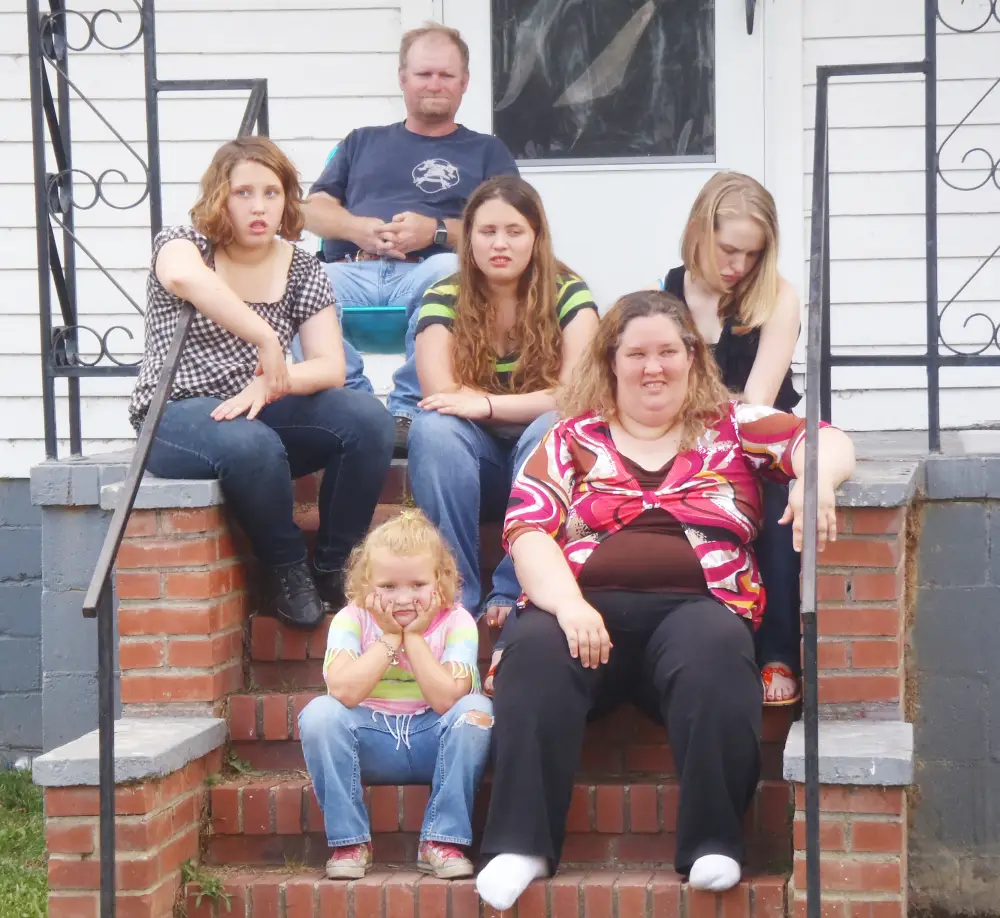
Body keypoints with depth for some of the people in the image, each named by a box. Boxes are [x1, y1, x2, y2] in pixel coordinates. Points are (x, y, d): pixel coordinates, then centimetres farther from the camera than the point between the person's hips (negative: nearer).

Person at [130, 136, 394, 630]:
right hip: (177, 418, -5)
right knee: (250, 444, -40)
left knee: (368, 418, -21)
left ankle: (333, 569, -8)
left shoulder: (301, 269, 7)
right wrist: (266, 340, -41)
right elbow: (184, 277, -34)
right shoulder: (183, 242, -5)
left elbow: (331, 367, -3)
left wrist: (269, 384, -24)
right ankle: (287, 571, -15)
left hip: (260, 414, 5)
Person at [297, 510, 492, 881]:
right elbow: (343, 692, -24)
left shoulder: (455, 623, -8)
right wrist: (389, 638, -20)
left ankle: (442, 842, -21)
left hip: (433, 744, 0)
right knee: (319, 713, -27)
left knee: (476, 710, -29)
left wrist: (414, 636, -19)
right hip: (370, 745, 0)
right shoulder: (351, 620, -7)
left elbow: (447, 701, -22)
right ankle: (349, 842, -16)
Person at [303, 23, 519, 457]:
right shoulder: (363, 142, 30)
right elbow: (314, 210, 21)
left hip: (425, 273, -1)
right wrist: (358, 229, -3)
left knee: (452, 271, -40)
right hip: (352, 271, 1)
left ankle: (408, 409, -37)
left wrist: (436, 230, -8)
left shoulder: (486, 151, 24)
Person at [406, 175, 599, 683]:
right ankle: (456, 599, -31)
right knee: (433, 428, -30)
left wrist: (488, 404, -24)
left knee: (551, 430, -33)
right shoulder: (444, 299, -2)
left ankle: (513, 604, -31)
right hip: (473, 467, 1)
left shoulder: (568, 294, -4)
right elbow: (442, 394, -15)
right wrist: (537, 398, -15)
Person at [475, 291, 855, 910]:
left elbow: (826, 441, 7)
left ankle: (714, 846, -32)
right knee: (537, 652, -33)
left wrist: (814, 479, -19)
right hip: (587, 607, 1)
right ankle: (521, 848, -34)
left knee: (717, 649, -35)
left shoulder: (734, 428, 19)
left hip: (695, 606, 0)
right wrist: (567, 603, -15)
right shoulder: (571, 441, 19)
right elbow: (527, 530, 5)